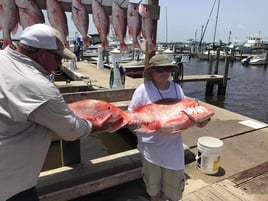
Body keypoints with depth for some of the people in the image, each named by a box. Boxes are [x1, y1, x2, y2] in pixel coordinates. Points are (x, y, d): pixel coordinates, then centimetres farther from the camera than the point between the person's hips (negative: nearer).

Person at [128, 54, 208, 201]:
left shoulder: (177, 88, -1)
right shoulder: (143, 90, -13)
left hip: (173, 147, 3)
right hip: (151, 148, -2)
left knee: (175, 187, 18)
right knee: (153, 185, 21)